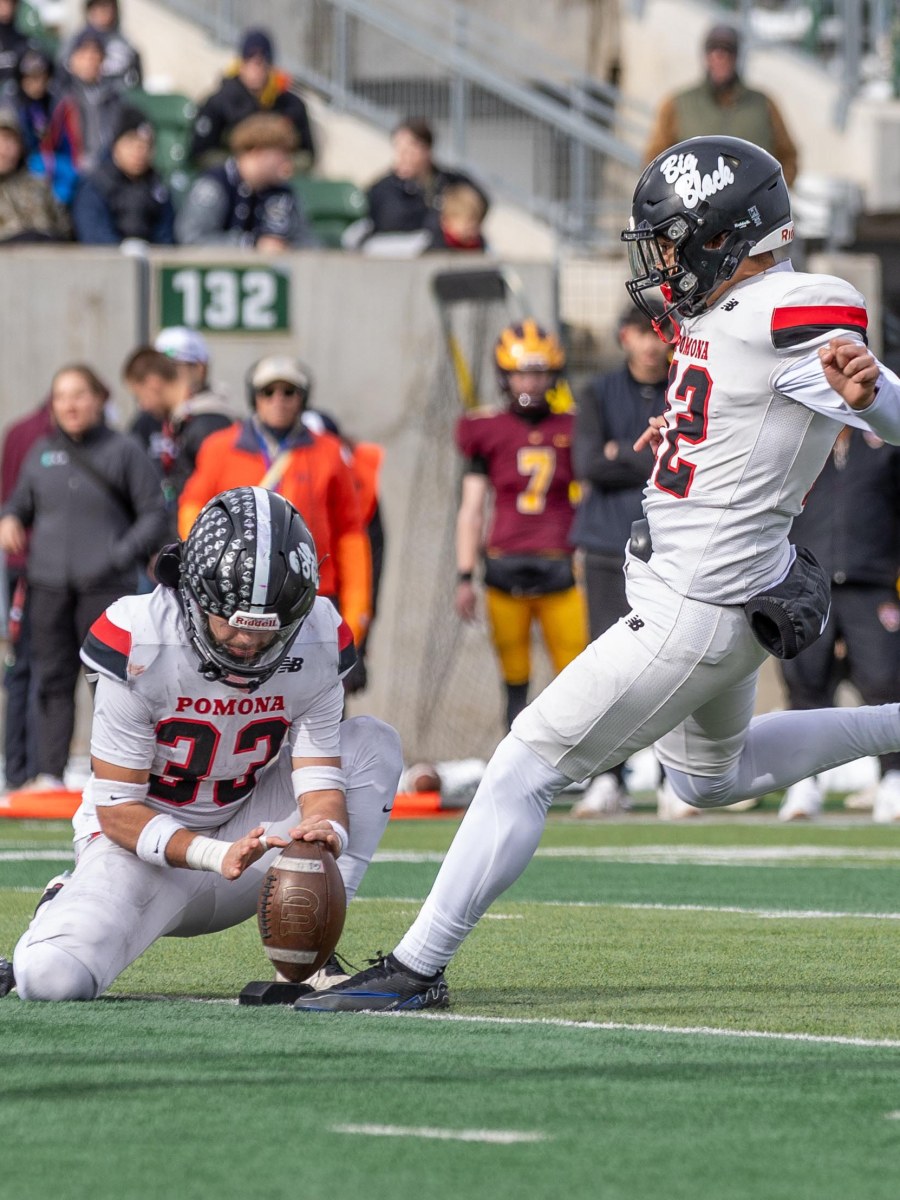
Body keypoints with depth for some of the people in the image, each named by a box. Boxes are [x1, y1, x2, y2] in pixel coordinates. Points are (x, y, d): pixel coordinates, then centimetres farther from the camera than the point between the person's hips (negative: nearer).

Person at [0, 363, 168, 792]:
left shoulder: (123, 451, 1)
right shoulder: (42, 452, 12)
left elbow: (154, 515, 2)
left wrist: (123, 554, -12)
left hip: (105, 585, -4)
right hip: (48, 584, 4)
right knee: (53, 680, 3)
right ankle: (49, 772, 4)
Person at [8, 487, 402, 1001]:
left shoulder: (317, 643, -13)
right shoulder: (140, 643, -23)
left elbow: (319, 781, -11)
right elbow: (117, 808, -19)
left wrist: (325, 830, -36)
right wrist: (216, 856, -35)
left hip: (247, 829, 4)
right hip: (147, 840, -4)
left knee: (374, 742, -13)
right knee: (53, 979, -29)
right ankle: (69, 912, 11)